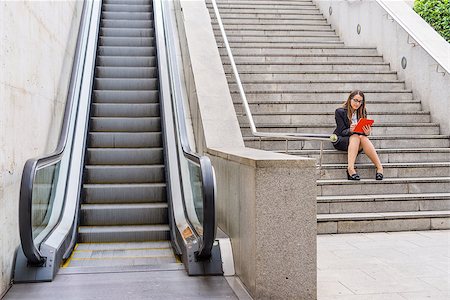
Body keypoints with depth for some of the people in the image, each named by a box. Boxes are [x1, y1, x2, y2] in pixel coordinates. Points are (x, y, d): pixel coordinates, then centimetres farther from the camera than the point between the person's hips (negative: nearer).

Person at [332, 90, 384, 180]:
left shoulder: (362, 112, 12)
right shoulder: (340, 112, -1)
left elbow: (364, 129, 8)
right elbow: (342, 131, -6)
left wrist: (367, 132, -17)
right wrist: (350, 130, -29)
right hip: (341, 140, -3)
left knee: (363, 137, -32)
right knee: (356, 137, -35)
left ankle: (379, 167, -37)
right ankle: (350, 169, -48)